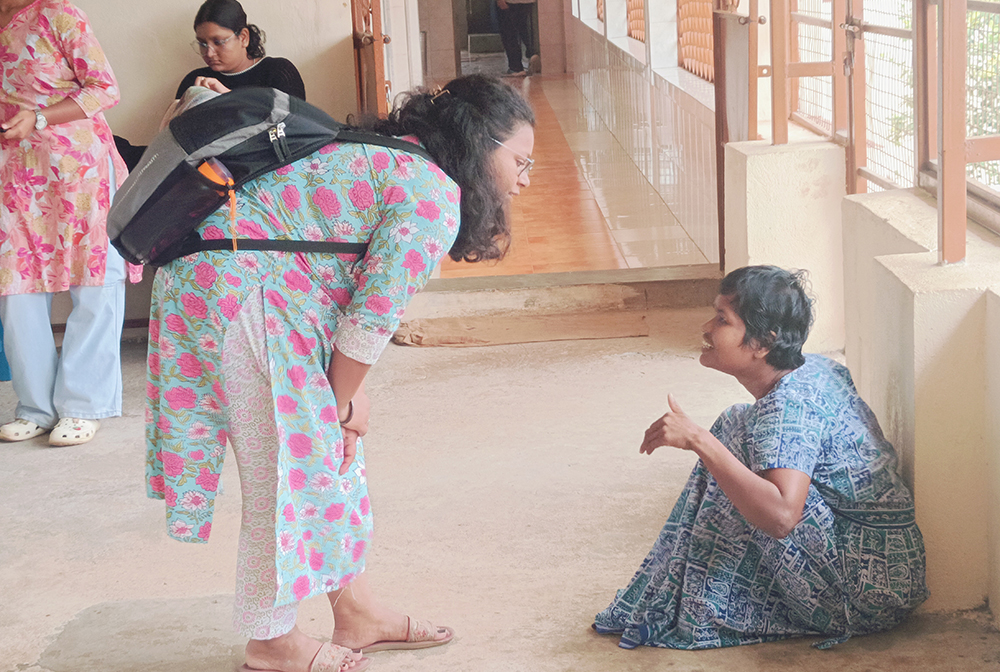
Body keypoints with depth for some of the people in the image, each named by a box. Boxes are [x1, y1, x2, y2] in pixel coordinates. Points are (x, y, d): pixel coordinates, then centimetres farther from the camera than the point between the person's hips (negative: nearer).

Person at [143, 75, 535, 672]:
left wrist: (348, 396, 7)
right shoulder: (434, 195, -14)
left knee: (333, 454, 16)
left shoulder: (392, 161, 17)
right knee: (292, 468, -1)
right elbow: (375, 313, -14)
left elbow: (358, 293, 14)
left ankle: (357, 612, 27)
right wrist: (345, 404, 0)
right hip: (241, 292, -11)